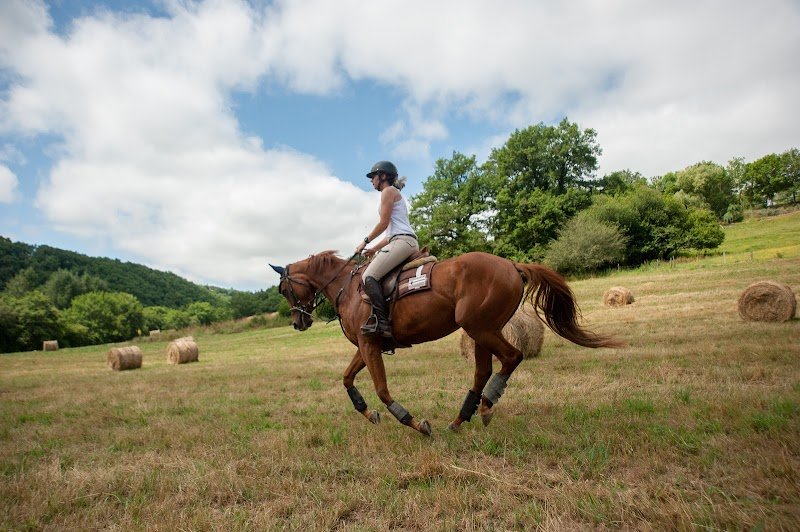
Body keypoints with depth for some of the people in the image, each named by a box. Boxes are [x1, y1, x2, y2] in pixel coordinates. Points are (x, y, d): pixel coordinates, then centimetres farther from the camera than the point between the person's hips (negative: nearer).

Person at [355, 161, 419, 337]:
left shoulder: (388, 191, 2)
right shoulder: (396, 194, 30)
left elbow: (383, 223, -7)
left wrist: (365, 241, 2)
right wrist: (375, 249, 21)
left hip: (402, 241, -11)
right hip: (409, 242, 11)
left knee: (369, 276, -19)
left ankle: (382, 322, -28)